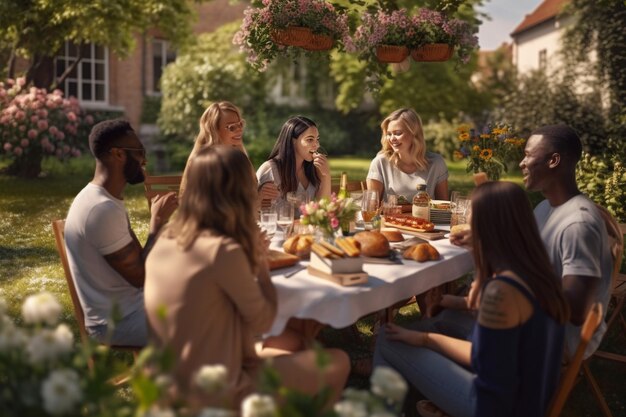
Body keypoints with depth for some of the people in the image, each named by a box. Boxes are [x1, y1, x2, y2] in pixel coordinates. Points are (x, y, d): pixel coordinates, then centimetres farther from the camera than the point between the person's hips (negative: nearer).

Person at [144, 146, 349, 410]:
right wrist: (261, 260, -1)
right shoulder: (224, 250, -25)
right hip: (215, 394, -8)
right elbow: (262, 322, -12)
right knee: (337, 364, 4)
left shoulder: (165, 241, -1)